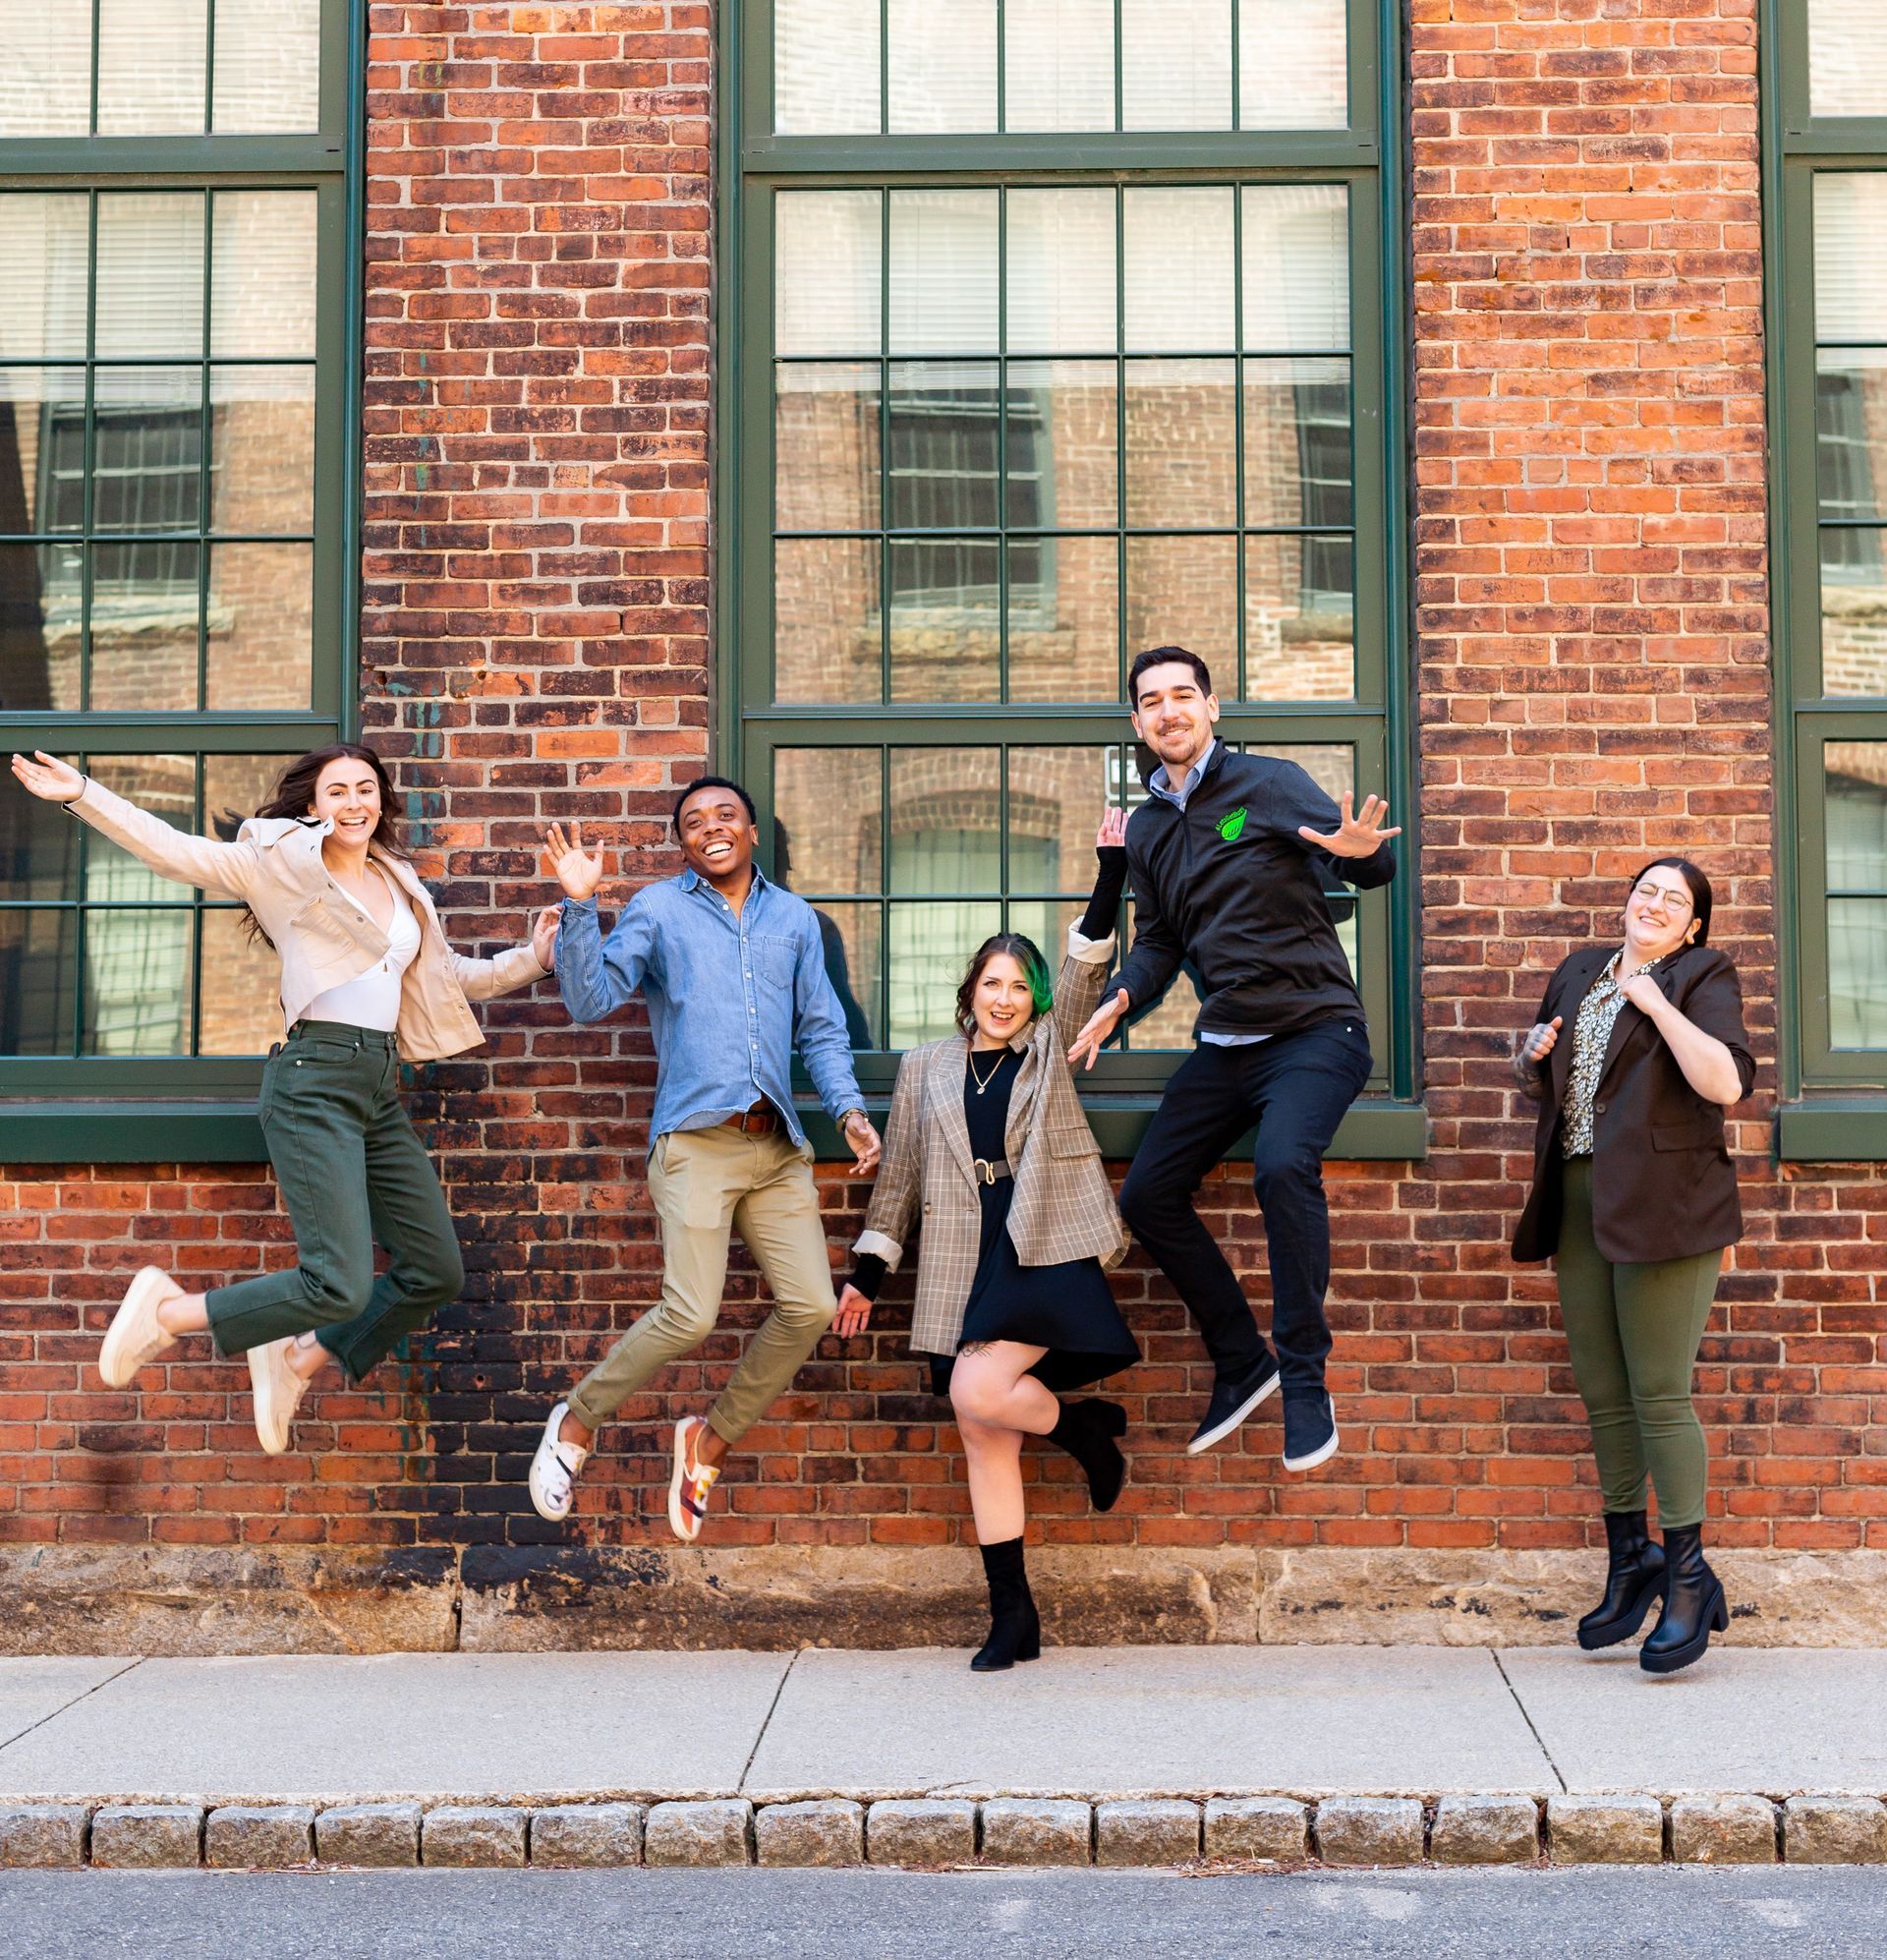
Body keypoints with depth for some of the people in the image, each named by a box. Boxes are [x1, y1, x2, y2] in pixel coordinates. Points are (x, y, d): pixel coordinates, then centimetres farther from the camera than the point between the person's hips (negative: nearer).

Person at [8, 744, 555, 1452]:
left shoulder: (399, 884, 19)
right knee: (341, 1285, -17)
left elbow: (448, 976, 28)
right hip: (315, 1081, -8)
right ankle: (165, 1313, 3)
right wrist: (82, 795, -13)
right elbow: (178, 852, -5)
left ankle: (296, 1364, 22)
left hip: (381, 1089, 8)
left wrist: (530, 960, 17)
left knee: (436, 1272, 8)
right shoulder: (284, 860, 1)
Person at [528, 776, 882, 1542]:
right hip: (695, 1140, -5)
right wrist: (580, 907, -14)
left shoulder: (794, 918, 17)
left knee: (811, 1307, -4)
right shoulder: (658, 910, 6)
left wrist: (849, 1109, 4)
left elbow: (821, 1031, 18)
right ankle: (576, 1423, 10)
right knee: (689, 1316, -15)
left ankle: (710, 1441, 17)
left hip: (778, 1146, 5)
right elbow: (592, 997, -4)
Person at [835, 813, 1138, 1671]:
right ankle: (1012, 1616, 10)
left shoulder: (1047, 1048, 10)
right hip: (965, 1270, 3)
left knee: (979, 1394, -23)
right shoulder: (925, 1069, 15)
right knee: (984, 1442, 2)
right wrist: (868, 1270, 13)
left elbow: (1086, 966, -2)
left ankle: (1088, 1425, 9)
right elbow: (899, 1175, 17)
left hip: (1045, 1255, -3)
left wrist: (1111, 872, -12)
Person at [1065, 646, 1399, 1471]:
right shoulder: (1148, 828, 12)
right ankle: (1241, 1363, 17)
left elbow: (1370, 863, -13)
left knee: (1283, 1164, -32)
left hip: (1315, 1030, -7)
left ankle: (1305, 1380, -19)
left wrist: (1360, 849, -38)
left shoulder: (1269, 783, -5)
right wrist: (1119, 999, -3)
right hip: (1225, 1044, 7)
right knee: (1146, 1195, 1)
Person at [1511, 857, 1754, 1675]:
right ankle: (1629, 1558, 22)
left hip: (1663, 1205, -6)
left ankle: (1688, 1578, 3)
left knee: (1659, 1393, -7)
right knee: (1602, 1393, 10)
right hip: (1578, 1202, 6)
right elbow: (1539, 1083, 27)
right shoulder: (1580, 971, 17)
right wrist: (1532, 1057, 4)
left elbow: (1727, 1083, -17)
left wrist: (1656, 1003, -15)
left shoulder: (1702, 977, -1)